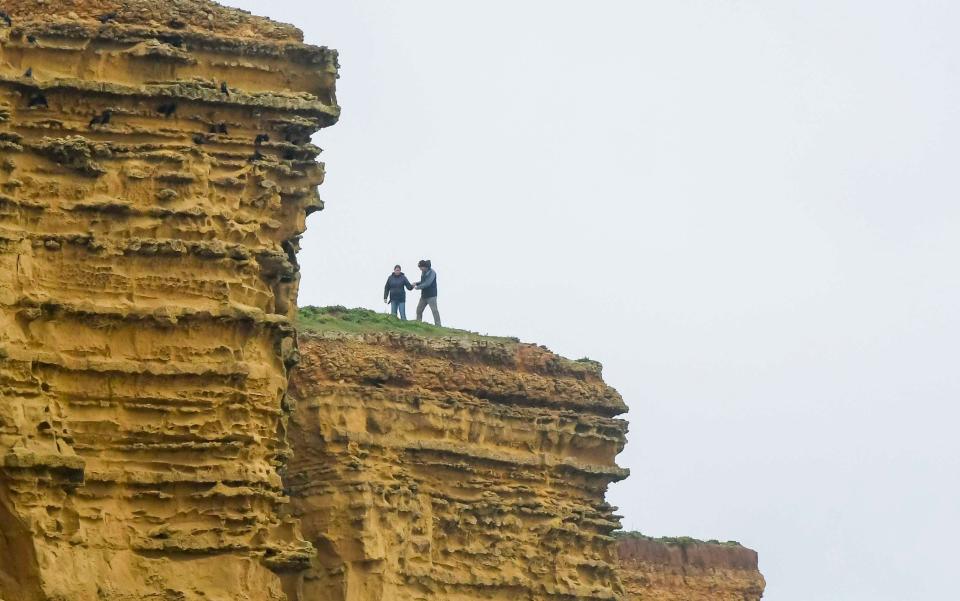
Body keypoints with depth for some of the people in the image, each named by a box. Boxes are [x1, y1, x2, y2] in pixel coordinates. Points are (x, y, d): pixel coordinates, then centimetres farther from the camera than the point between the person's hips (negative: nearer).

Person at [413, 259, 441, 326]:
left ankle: (438, 325, -10)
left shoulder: (432, 273, -15)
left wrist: (418, 287, -14)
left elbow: (427, 283, -23)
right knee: (419, 309, 9)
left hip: (431, 295, -9)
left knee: (434, 310, -9)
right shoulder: (423, 273, 11)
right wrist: (417, 283, 4)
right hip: (424, 295, 9)